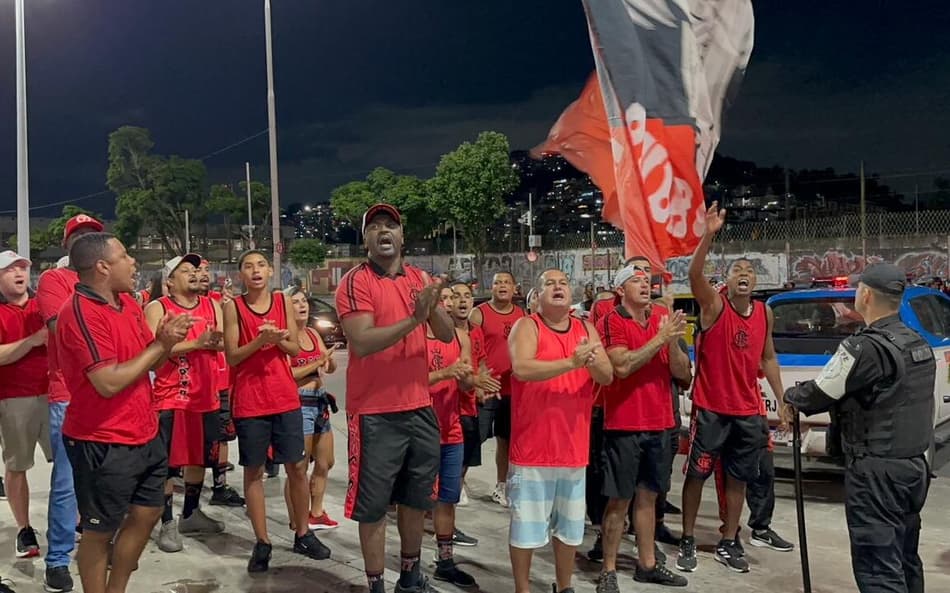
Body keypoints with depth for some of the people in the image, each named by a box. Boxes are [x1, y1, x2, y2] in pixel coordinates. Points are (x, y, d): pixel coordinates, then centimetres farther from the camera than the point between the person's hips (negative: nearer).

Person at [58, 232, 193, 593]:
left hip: (145, 435, 9)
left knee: (146, 515, 18)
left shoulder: (128, 302, 7)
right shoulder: (81, 313, -20)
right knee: (100, 531, 6)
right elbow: (109, 383, -26)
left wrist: (166, 341, -9)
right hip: (103, 444, -9)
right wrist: (160, 344, -19)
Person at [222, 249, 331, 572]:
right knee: (253, 471, 4)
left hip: (285, 397, 2)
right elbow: (231, 356, -6)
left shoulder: (284, 301, 5)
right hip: (249, 400, -2)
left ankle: (303, 534, 21)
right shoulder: (233, 307, -2)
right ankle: (262, 542, 14)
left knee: (296, 467, 6)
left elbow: (295, 349, 5)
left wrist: (279, 339, -15)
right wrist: (260, 340, -20)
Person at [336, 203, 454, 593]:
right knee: (373, 507, 2)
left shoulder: (420, 278, 9)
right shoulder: (355, 282, -10)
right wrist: (413, 318, -29)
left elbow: (447, 335, 2)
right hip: (375, 413, -6)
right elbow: (361, 343, -22)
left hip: (420, 408, 6)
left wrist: (432, 308, -19)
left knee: (417, 499, 18)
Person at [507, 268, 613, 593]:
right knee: (526, 524, 1)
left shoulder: (586, 329, 9)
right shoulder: (527, 327, -6)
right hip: (533, 445, -5)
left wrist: (594, 363, -20)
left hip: (574, 445, 5)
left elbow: (607, 377, 3)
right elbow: (522, 369, -24)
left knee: (570, 525, 17)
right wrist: (571, 362, -30)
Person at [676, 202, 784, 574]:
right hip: (710, 408, -5)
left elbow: (767, 357, 16)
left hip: (748, 411, 5)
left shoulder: (764, 313, 6)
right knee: (696, 474, 3)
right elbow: (694, 274, -28)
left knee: (738, 478, 12)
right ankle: (687, 541, 17)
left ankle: (728, 544, 26)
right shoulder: (714, 304, -9)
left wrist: (783, 398, 11)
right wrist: (709, 235, -41)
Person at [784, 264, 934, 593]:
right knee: (905, 560, 19)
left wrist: (791, 398, 7)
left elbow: (820, 393, -14)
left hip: (877, 471, -9)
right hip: (914, 464, 9)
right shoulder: (919, 344, 9)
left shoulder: (866, 347, -20)